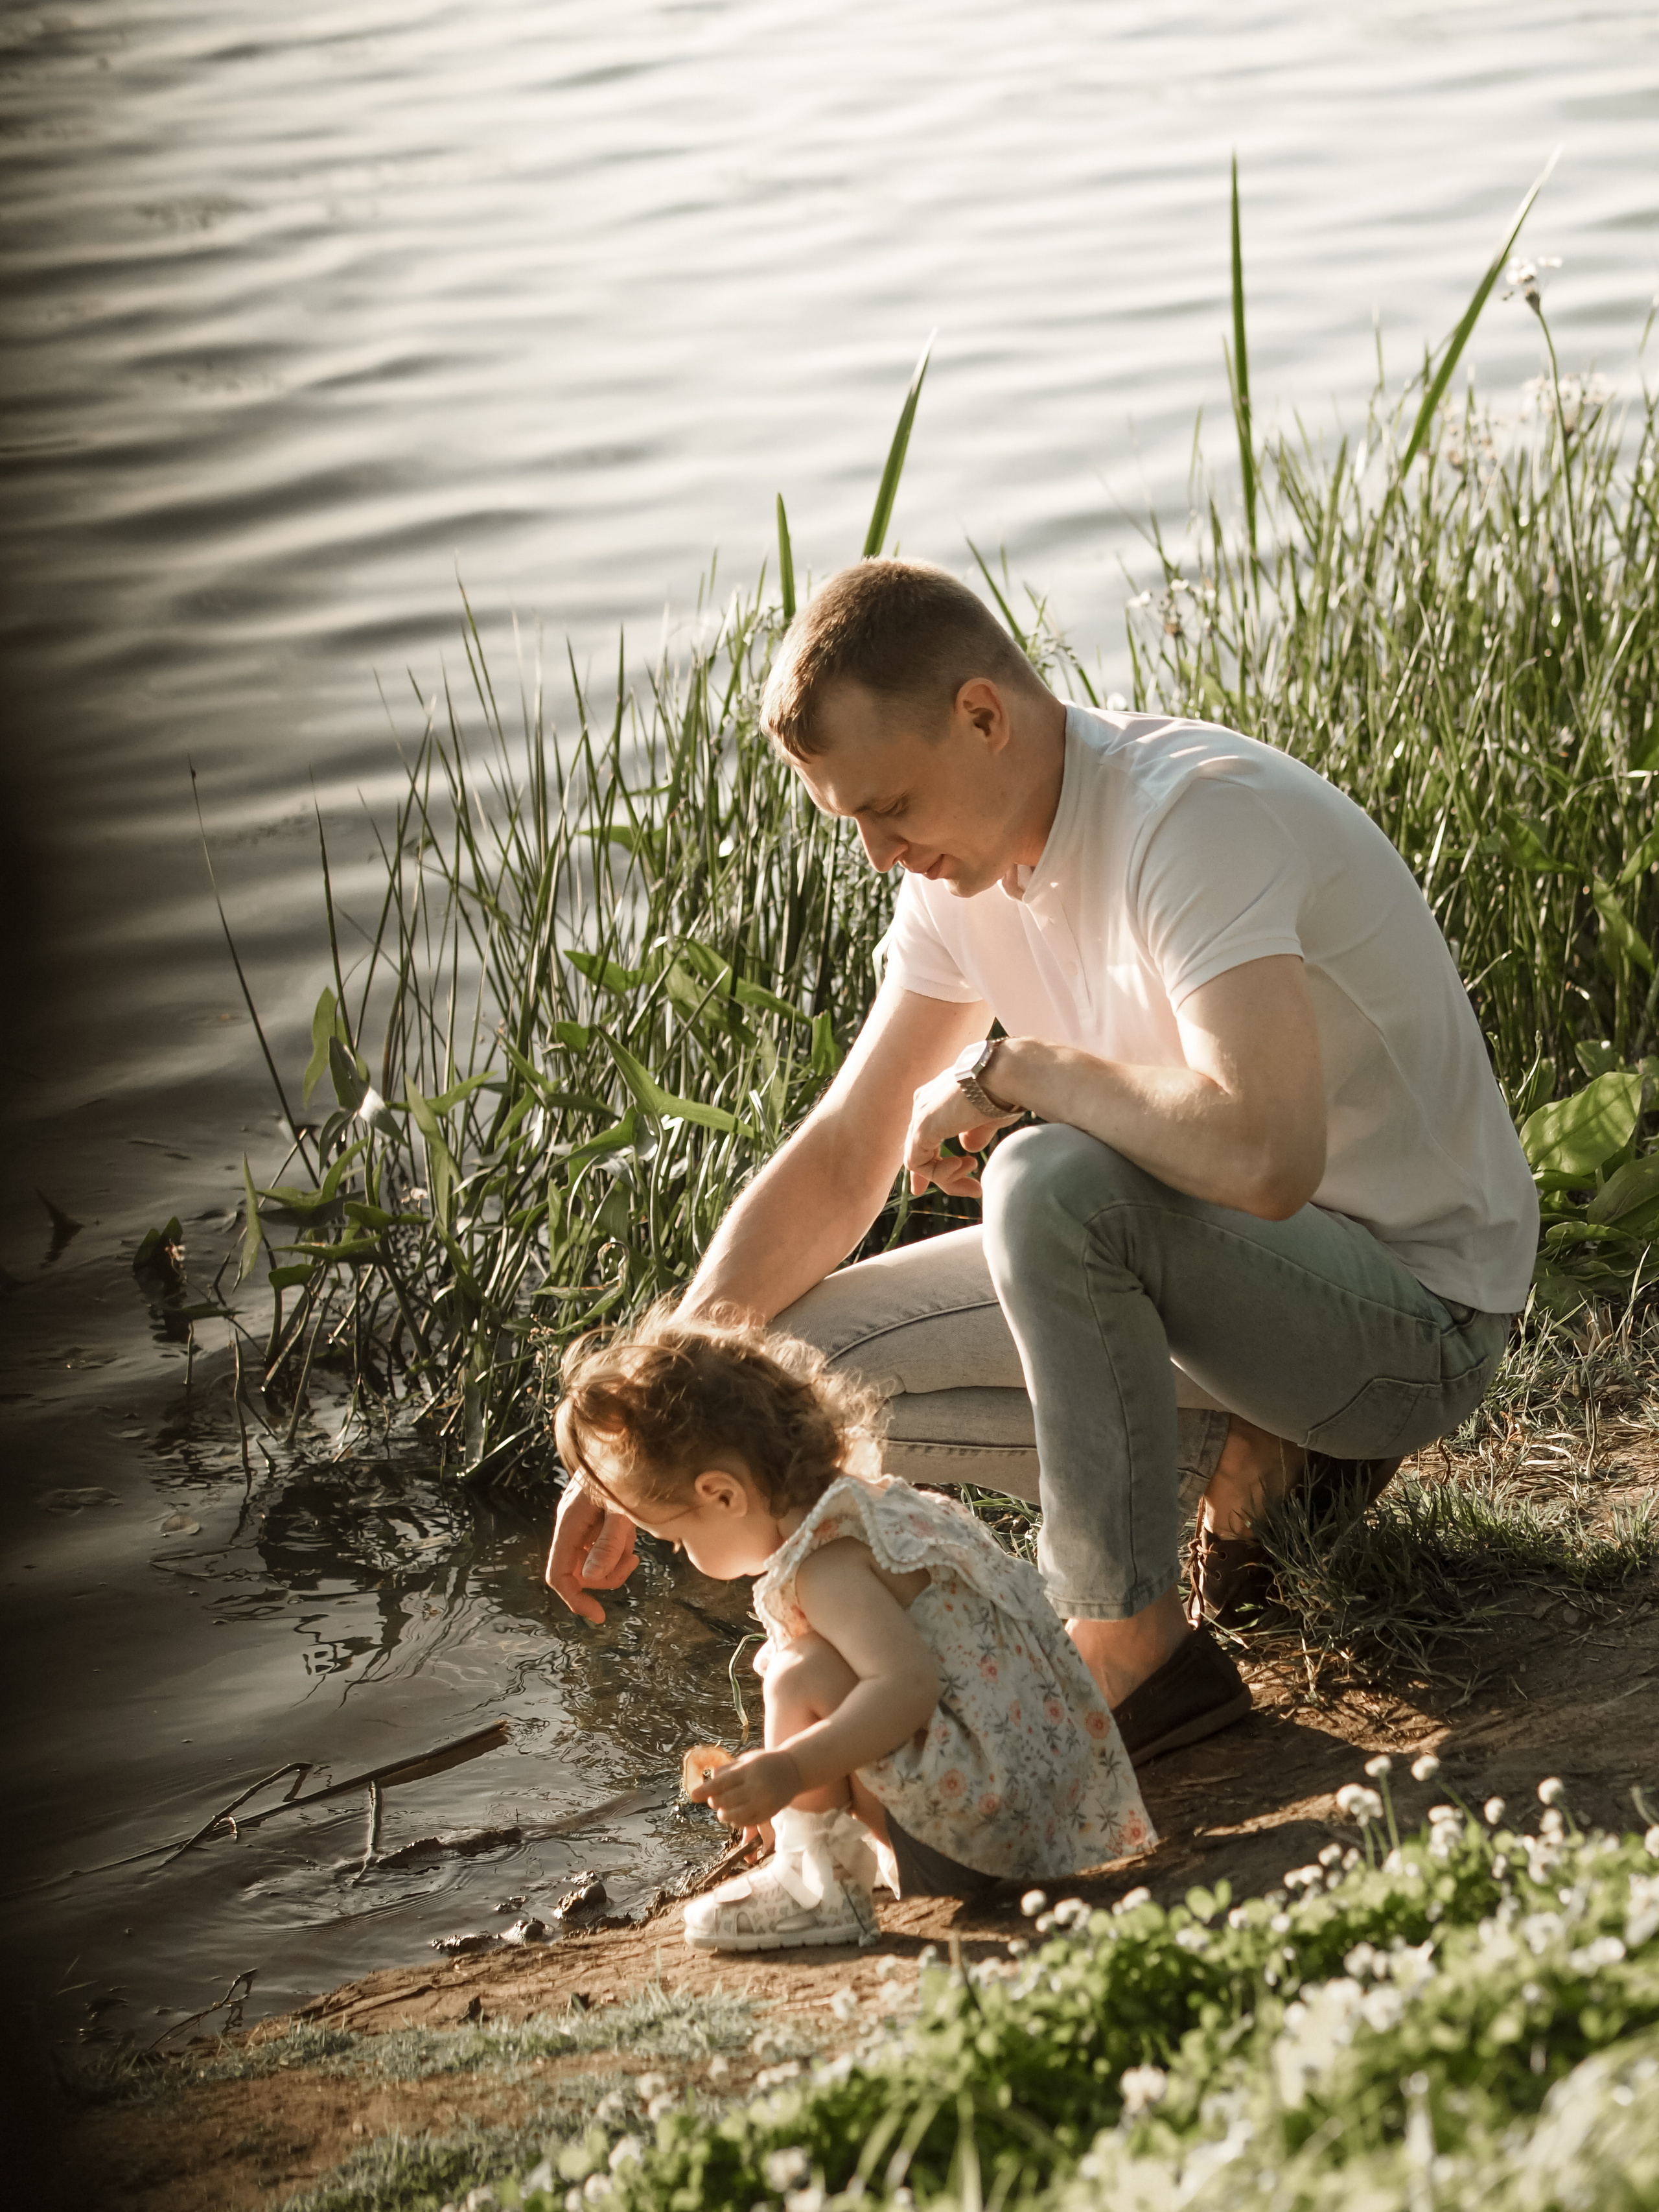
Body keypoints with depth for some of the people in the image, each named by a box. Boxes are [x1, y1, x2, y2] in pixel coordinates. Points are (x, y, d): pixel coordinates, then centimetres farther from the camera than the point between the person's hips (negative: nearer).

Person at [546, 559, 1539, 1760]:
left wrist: (1008, 1066, -26)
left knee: (1057, 1182, -35)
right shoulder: (968, 857, 0)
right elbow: (838, 1163, 5)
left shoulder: (1196, 816, -27)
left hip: (1416, 1311, -8)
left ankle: (1130, 1648, -19)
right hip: (1228, 1262, 9)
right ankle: (1242, 1454, 5)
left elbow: (1263, 1154, -42)